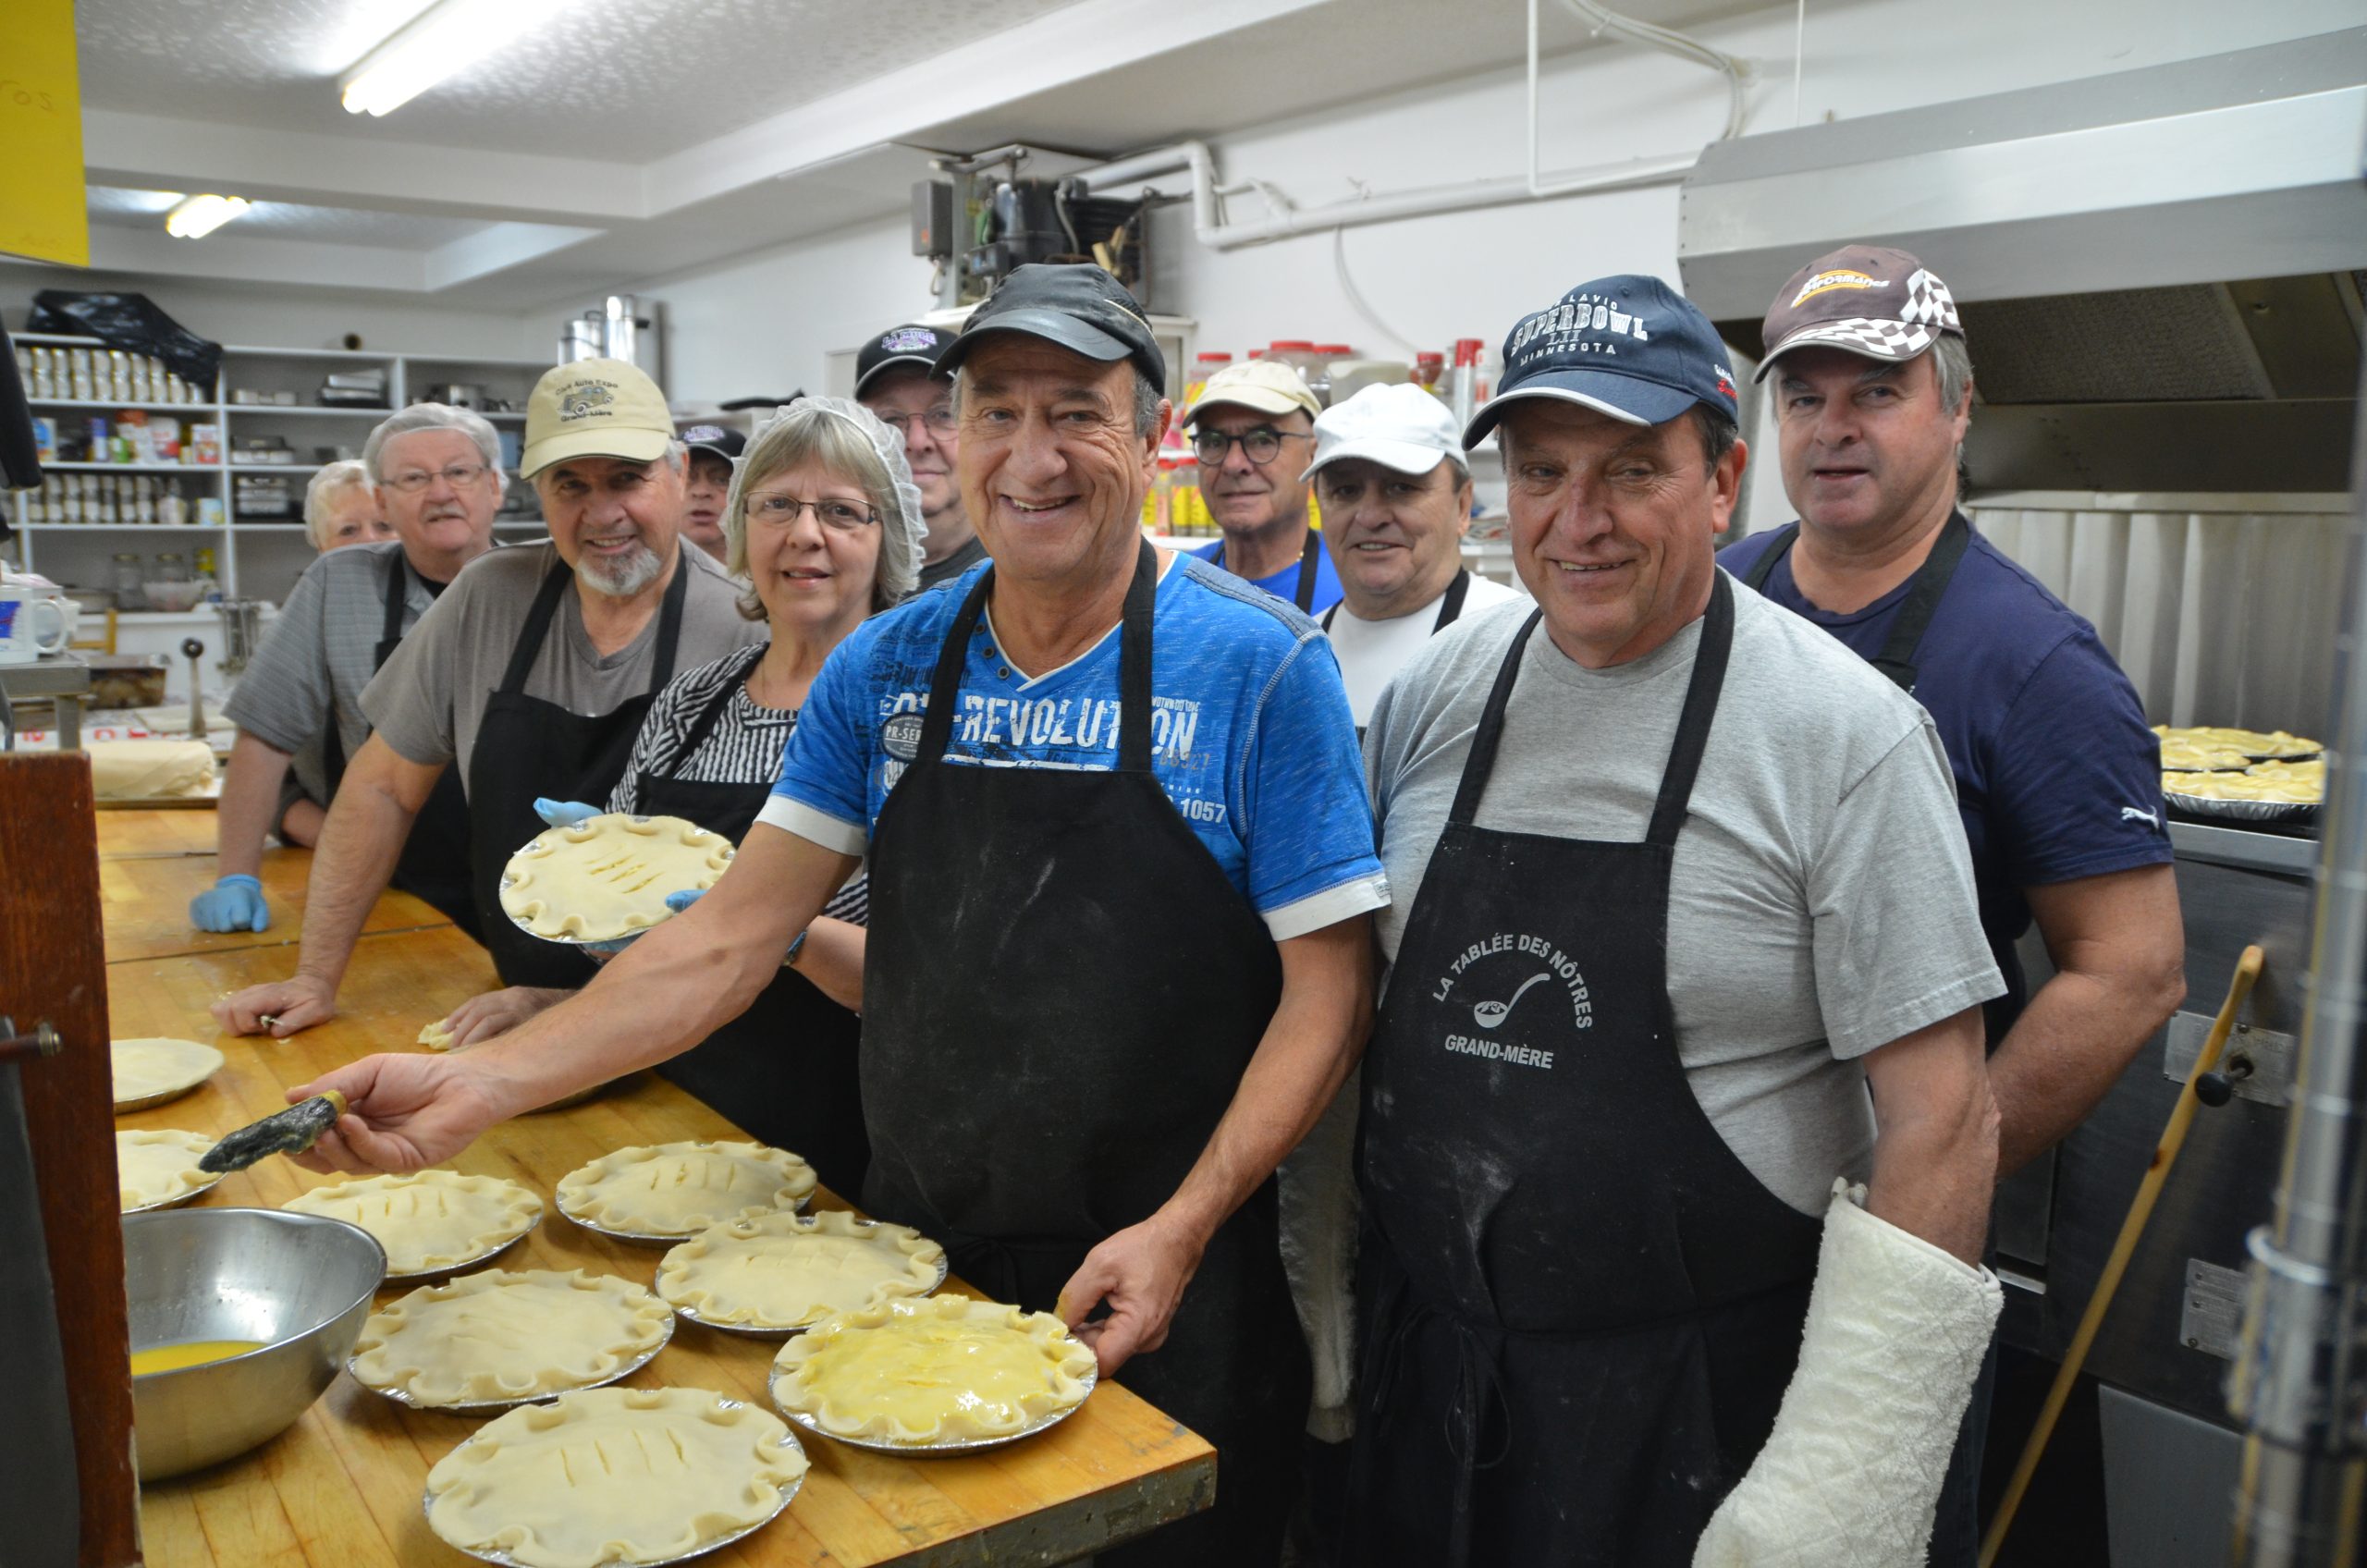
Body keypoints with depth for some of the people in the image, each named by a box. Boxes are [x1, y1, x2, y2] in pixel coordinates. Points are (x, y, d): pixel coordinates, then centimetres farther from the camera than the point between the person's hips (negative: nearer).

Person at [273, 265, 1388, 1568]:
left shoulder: (1263, 669, -12)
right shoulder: (881, 670, 0)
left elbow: (1326, 987, -11)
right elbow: (733, 937, -2)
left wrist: (1182, 1229, -19)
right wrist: (483, 1083, -12)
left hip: (1160, 1281, -3)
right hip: (912, 1251, 4)